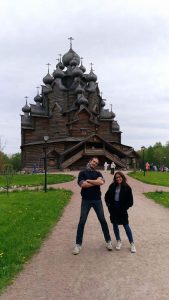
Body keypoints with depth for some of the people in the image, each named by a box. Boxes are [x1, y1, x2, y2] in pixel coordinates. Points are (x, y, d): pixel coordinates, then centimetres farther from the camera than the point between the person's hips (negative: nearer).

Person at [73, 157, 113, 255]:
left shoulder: (98, 173, 7)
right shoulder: (82, 172, 2)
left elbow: (102, 182, -14)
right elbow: (82, 184, -15)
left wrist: (88, 180, -13)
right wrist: (96, 182, -10)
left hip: (97, 200, 2)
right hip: (86, 200, -2)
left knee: (102, 220, 9)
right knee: (82, 221, 1)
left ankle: (108, 241, 24)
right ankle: (78, 244, 12)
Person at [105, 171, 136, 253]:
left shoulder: (127, 187, -7)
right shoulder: (112, 186, 2)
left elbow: (130, 201, -5)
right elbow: (107, 196, 14)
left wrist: (124, 208, -11)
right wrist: (109, 204, 3)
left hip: (122, 209, -4)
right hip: (113, 209, 4)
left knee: (126, 226, 1)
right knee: (115, 225, 11)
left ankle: (132, 243, 14)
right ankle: (118, 241, 28)